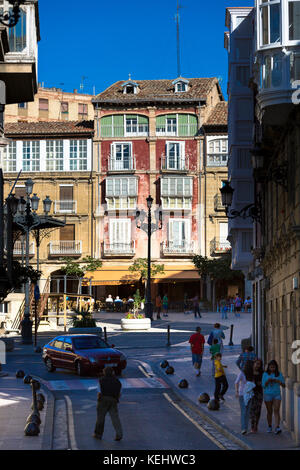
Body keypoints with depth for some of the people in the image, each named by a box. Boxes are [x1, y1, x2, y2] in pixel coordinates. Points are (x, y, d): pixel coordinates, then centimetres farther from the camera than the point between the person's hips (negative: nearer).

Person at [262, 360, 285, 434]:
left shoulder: (279, 374, 1)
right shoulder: (265, 374, -1)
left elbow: (283, 385, 2)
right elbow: (263, 385, -1)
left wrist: (278, 381, -18)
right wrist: (268, 381, -20)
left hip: (277, 394, 0)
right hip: (268, 394, 0)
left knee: (276, 411, -13)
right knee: (269, 411, 8)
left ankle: (277, 428, -21)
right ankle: (269, 427, 25)